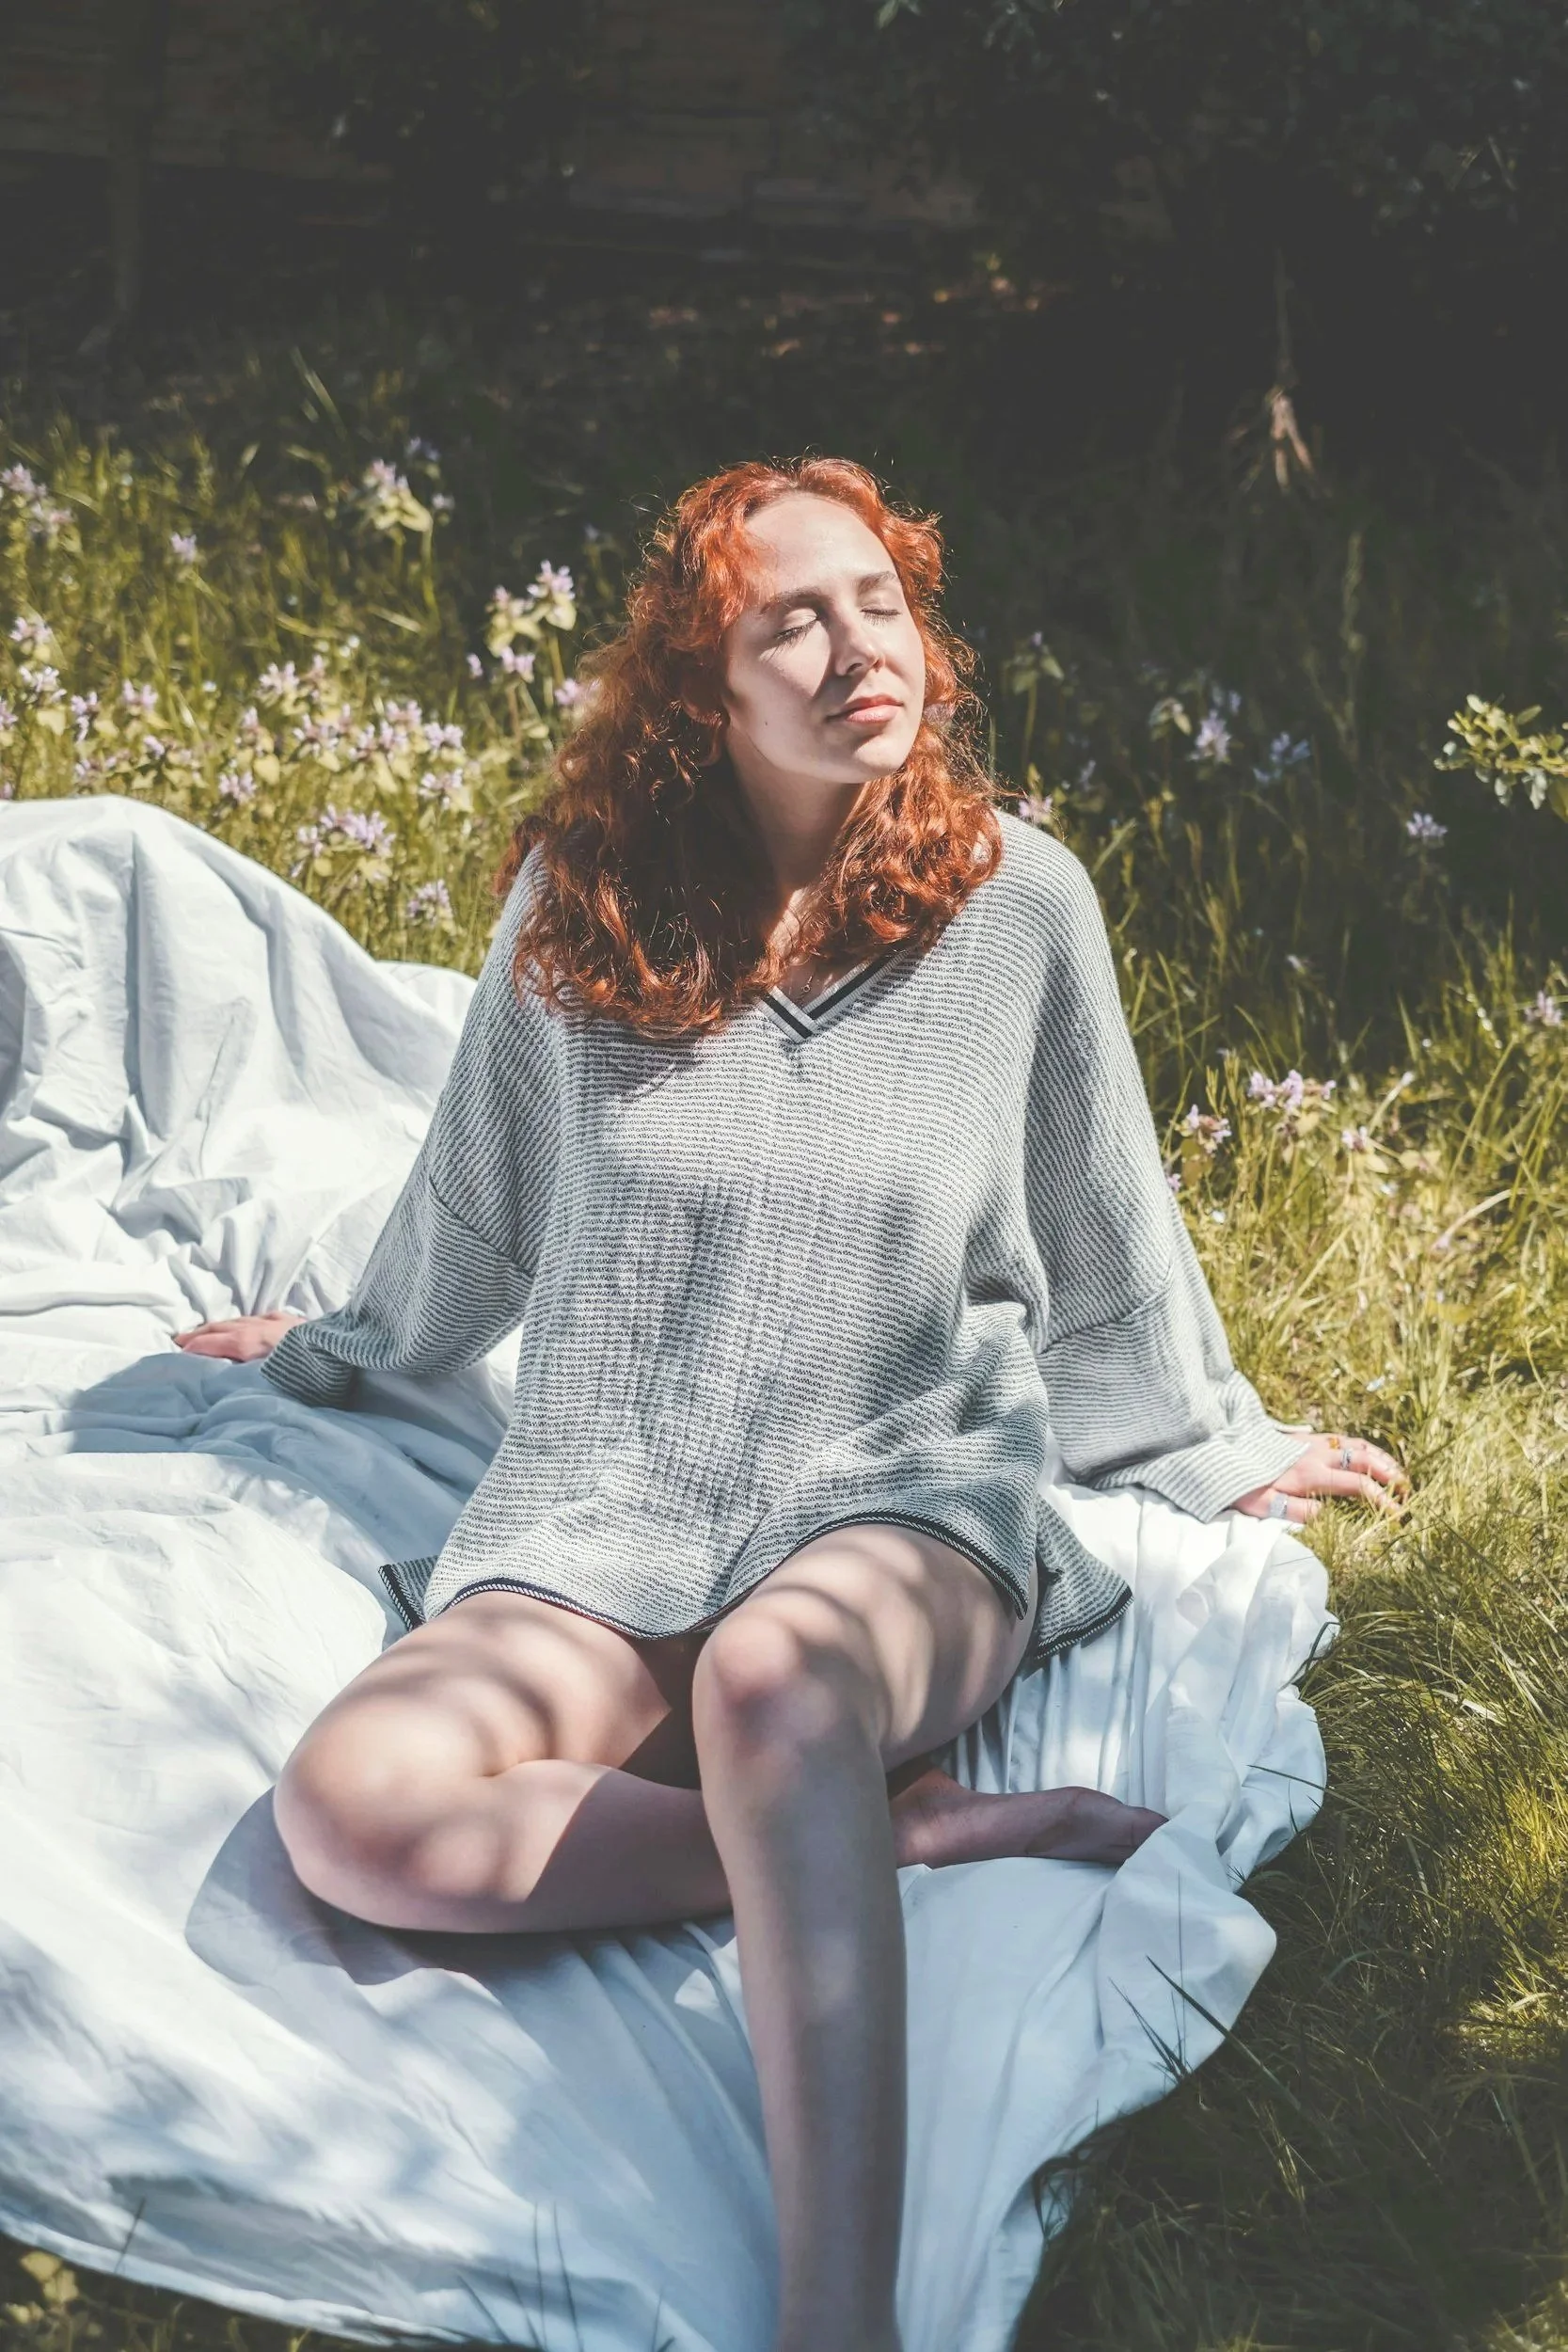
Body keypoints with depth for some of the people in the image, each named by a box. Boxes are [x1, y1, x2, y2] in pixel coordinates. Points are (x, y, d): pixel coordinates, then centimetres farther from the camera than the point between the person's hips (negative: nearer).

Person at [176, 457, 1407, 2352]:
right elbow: (475, 1208, 22)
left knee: (773, 1678, -41)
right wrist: (338, 1346, 35)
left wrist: (1219, 1452, 24)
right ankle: (941, 1834, -22)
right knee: (352, 1807, -29)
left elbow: (1106, 1237, 16)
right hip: (606, 1533, 3)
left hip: (913, 1502, -2)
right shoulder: (579, 897, 4)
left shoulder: (1020, 902, 2)